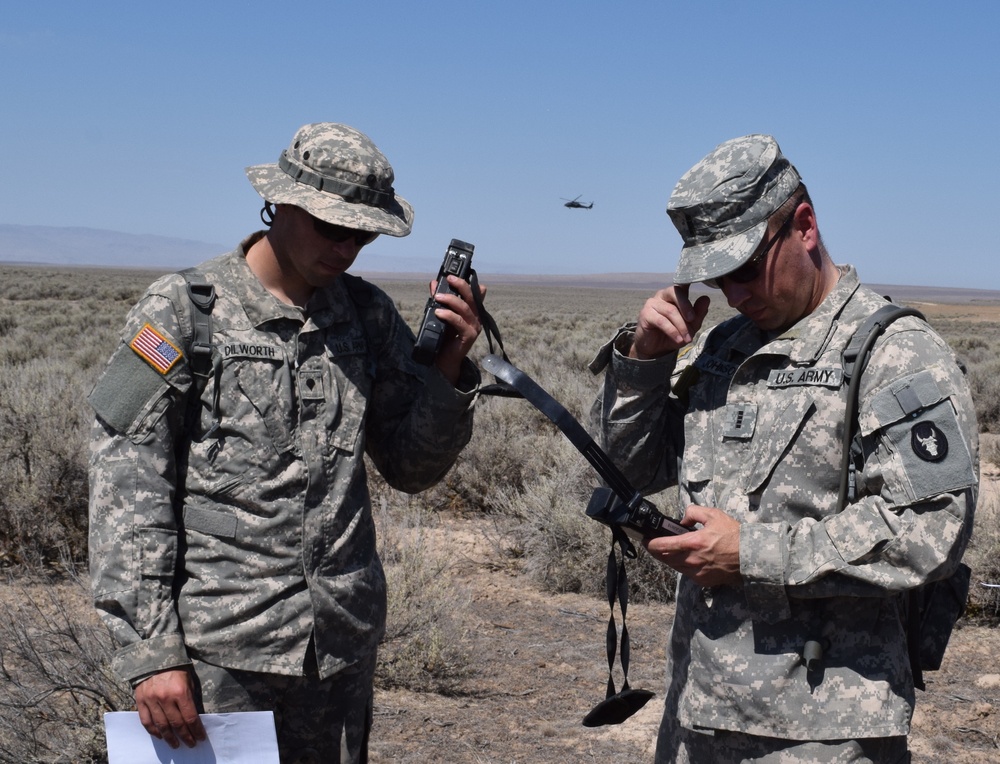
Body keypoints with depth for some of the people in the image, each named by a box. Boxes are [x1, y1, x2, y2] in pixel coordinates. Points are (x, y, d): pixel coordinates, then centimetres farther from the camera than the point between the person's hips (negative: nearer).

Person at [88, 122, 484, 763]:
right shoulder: (182, 311, -5)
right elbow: (125, 487, -8)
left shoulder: (370, 314, 7)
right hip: (218, 647, -4)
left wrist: (449, 368, -7)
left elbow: (413, 468, 11)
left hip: (342, 640, 4)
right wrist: (150, 651, -13)